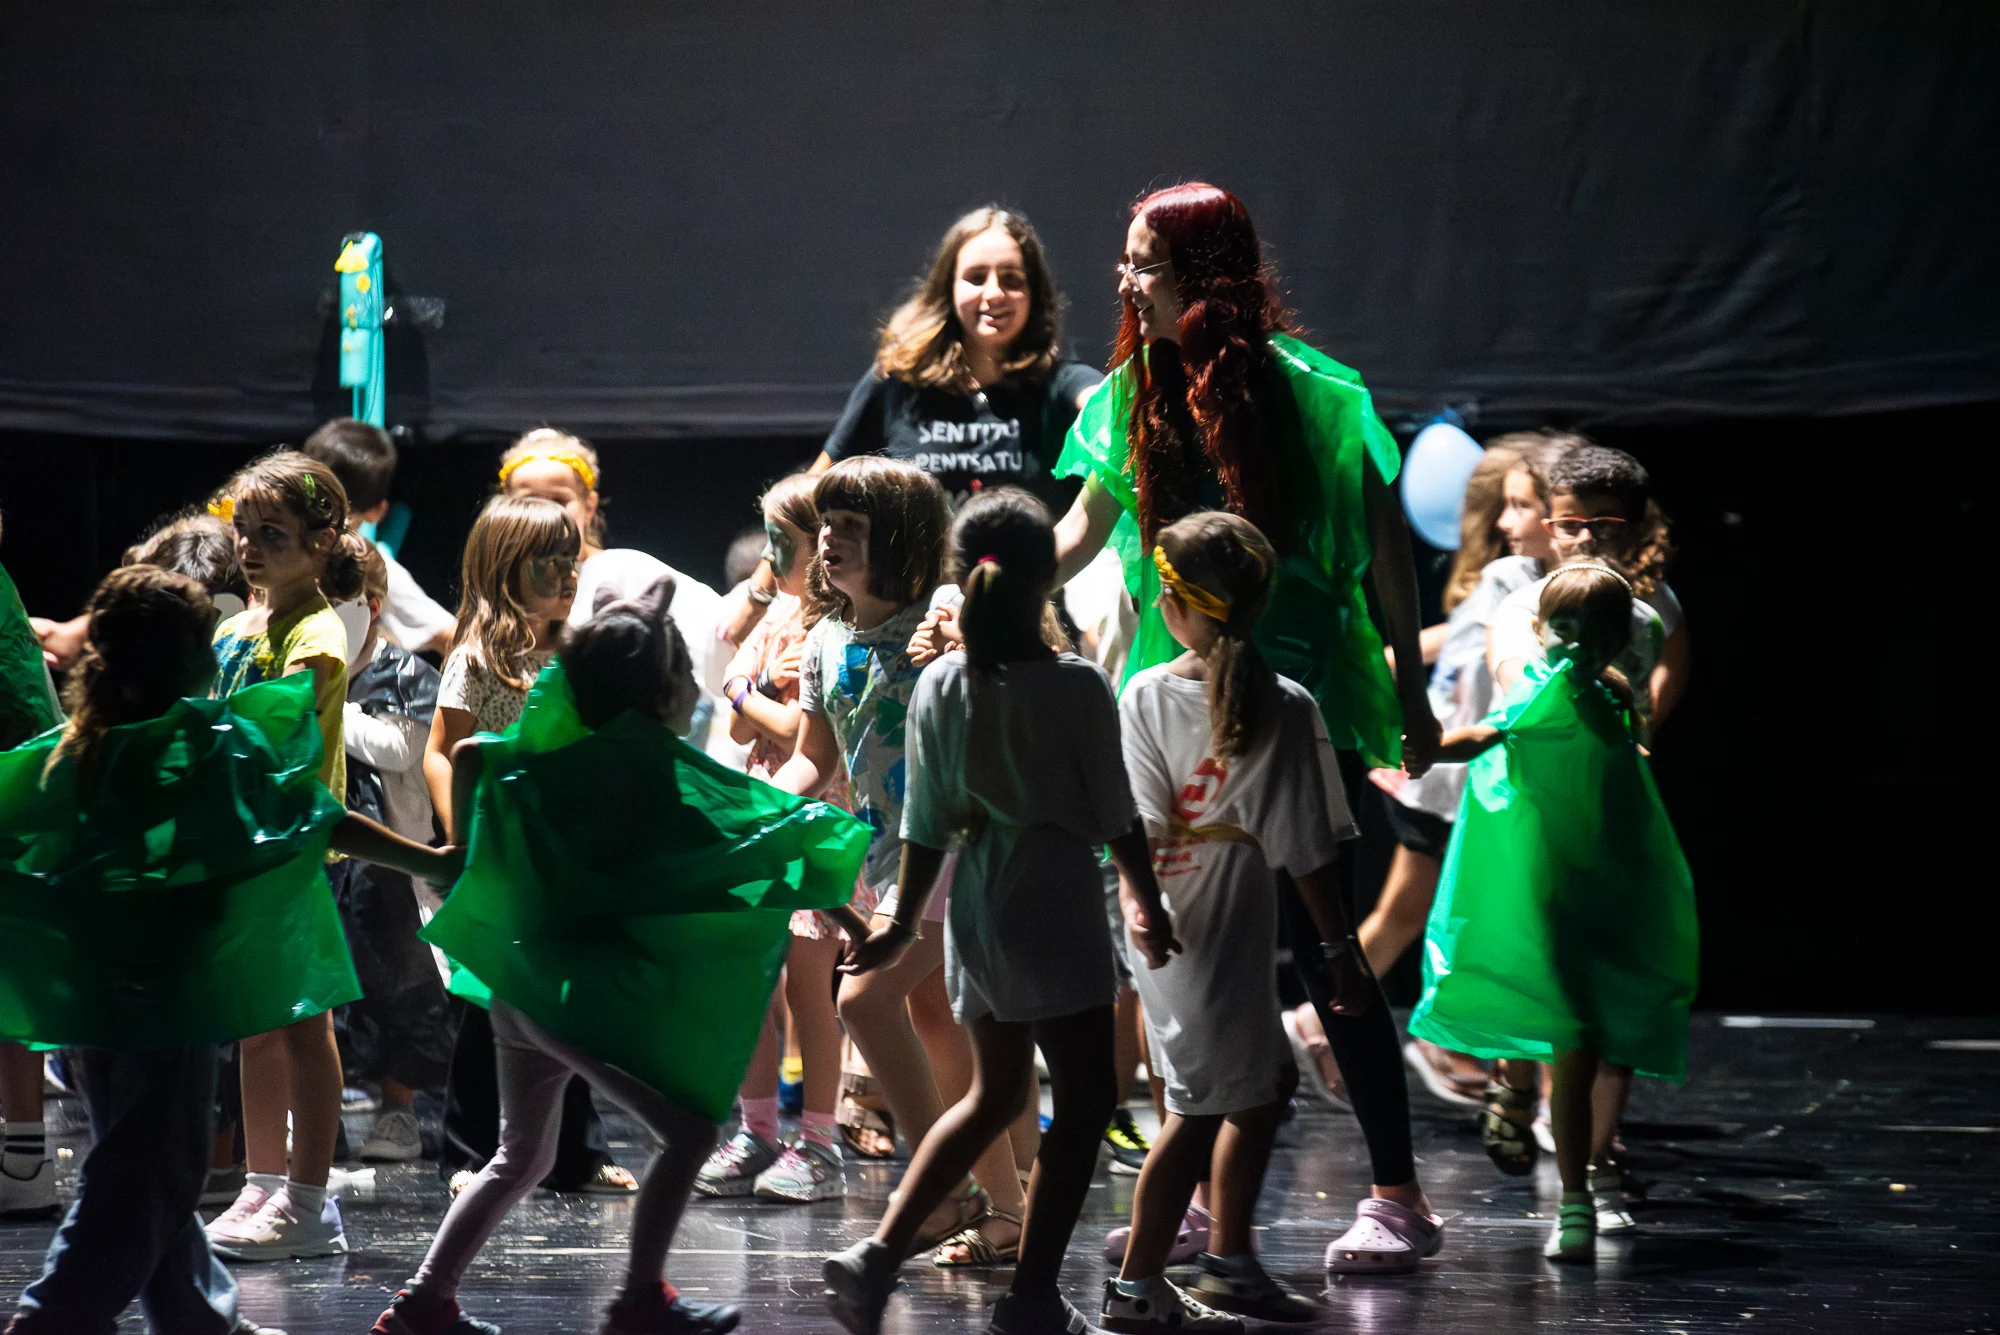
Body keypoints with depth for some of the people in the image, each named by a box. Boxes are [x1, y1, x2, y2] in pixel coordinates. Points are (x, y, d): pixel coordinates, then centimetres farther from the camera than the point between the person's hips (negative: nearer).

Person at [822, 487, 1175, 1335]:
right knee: (1082, 1103, 6)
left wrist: (904, 923, 17)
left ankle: (878, 1256, 13)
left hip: (975, 913, 6)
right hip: (1057, 908, -6)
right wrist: (1149, 906, 9)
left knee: (995, 1094, 21)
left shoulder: (939, 688, -1)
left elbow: (925, 826, 4)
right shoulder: (1079, 689, -13)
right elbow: (1115, 817, -5)